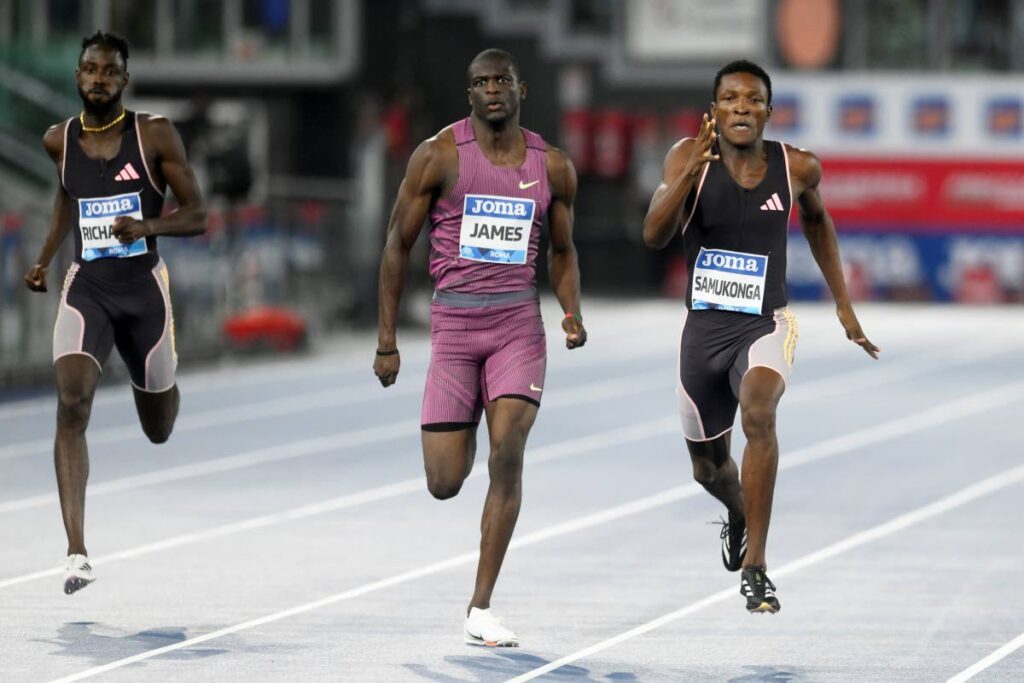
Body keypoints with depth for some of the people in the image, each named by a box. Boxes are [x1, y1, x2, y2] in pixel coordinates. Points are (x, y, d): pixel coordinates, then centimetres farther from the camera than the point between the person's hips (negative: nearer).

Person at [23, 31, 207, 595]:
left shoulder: (155, 135, -6)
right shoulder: (60, 141, 4)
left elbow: (197, 217, -4)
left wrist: (148, 226, -23)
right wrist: (44, 258, 17)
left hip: (144, 287, -1)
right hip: (87, 287, 1)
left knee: (159, 430, 14)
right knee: (71, 403, -24)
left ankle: (156, 379, 57)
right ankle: (76, 552, -30)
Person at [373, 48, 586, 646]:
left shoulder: (553, 166, 6)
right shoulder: (440, 156, -3)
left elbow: (563, 248, 19)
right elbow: (398, 245, 3)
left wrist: (573, 312, 0)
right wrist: (387, 340, 0)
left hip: (519, 322, 1)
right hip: (454, 322, -1)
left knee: (508, 452, -17)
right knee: (445, 484, -2)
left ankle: (481, 610, -10)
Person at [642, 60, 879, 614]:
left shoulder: (797, 168, -5)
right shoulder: (689, 157, -9)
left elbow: (817, 222, 17)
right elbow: (654, 236, -21)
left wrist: (843, 304, 18)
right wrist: (690, 174, -35)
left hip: (764, 324, -2)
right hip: (704, 326, 2)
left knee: (758, 413, -33)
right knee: (708, 468, 16)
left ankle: (755, 565, -27)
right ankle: (738, 514, 56)